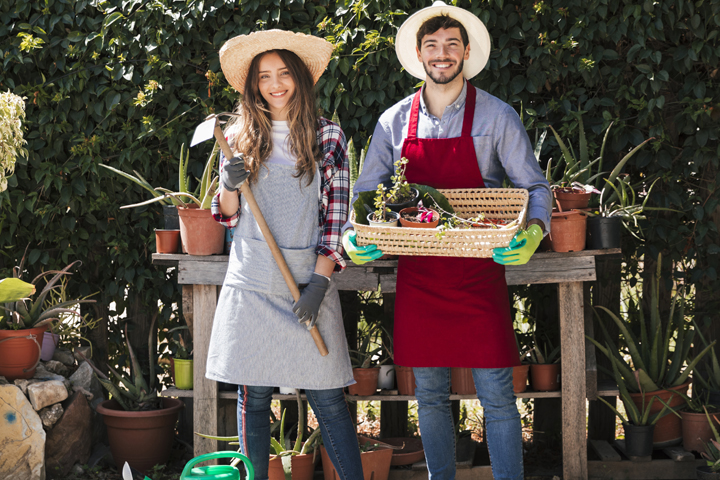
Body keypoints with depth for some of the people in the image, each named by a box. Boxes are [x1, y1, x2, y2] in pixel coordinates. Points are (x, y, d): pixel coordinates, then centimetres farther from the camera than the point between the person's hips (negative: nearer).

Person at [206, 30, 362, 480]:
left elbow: (337, 213, 3)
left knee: (328, 397, -3)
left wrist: (320, 281, -7)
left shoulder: (328, 136, 5)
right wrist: (229, 186, -8)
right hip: (252, 281, 2)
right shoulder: (239, 138, 9)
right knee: (253, 396, 3)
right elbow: (228, 217, 14)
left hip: (308, 277, -1)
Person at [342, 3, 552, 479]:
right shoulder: (395, 121, 7)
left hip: (478, 273, -3)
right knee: (430, 396, 11)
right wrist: (352, 234, -9)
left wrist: (535, 231, -21)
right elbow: (366, 192, 12)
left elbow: (535, 187, 0)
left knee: (497, 396, -2)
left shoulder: (497, 116, -1)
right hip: (417, 274, 3)